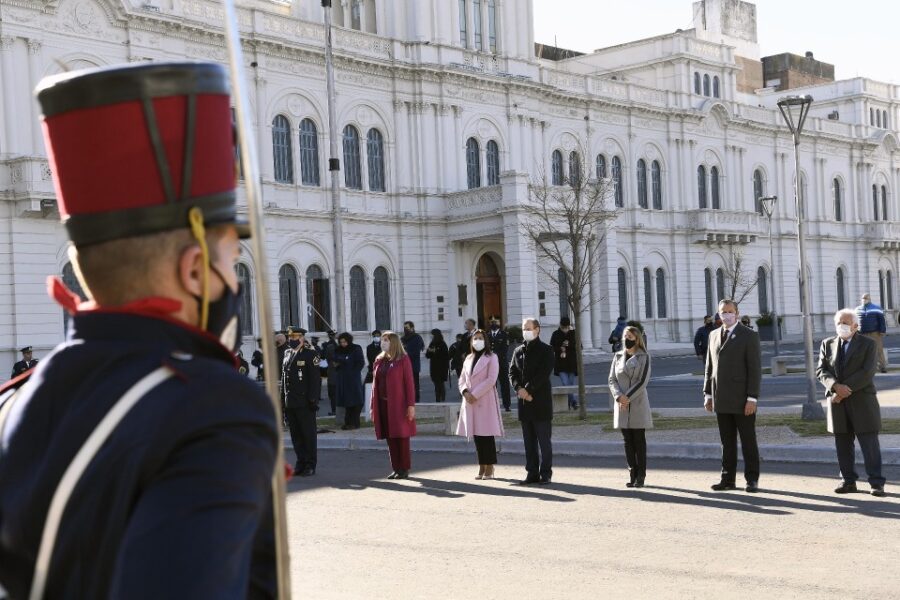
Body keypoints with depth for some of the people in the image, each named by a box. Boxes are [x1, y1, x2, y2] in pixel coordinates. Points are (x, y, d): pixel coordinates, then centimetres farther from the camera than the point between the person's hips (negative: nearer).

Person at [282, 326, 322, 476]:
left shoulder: (310, 353, -7)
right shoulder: (288, 353, 13)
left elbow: (315, 379, -11)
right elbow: (283, 377, 17)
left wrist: (313, 400, -16)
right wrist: (283, 398, 12)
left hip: (305, 403, -6)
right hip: (290, 402, 7)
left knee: (308, 434, 2)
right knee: (296, 434, 10)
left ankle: (310, 465, 8)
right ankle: (301, 462, 19)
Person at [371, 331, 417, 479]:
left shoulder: (403, 360, -4)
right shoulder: (379, 361, 12)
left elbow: (409, 383, -8)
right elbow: (375, 384, 13)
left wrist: (411, 405, -14)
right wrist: (373, 407, 10)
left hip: (399, 404, -5)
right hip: (383, 404, 5)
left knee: (402, 437, 0)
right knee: (390, 438, 6)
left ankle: (404, 469, 7)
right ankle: (396, 468, 13)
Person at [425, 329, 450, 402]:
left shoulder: (442, 344, -7)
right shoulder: (432, 344, 10)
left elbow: (446, 355, -14)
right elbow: (428, 356, 10)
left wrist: (435, 351, -20)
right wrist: (428, 351, -12)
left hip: (442, 368, -6)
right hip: (434, 368, 6)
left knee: (441, 384, -6)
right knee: (436, 384, 6)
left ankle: (442, 400, -3)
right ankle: (437, 400, 9)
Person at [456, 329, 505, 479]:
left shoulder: (491, 358, -2)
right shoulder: (469, 358, 16)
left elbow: (491, 380, -12)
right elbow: (462, 379, 13)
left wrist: (475, 394, -15)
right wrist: (465, 392, -7)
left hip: (485, 401, -5)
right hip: (470, 402, 6)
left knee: (486, 434, -5)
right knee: (476, 435, 6)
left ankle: (489, 468, 0)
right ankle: (482, 467, 12)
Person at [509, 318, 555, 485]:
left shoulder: (545, 350, -3)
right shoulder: (518, 351, 14)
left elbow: (544, 374, -12)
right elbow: (512, 372, 8)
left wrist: (528, 390, -17)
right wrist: (519, 388, -9)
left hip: (541, 401, -5)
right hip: (524, 402, 5)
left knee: (544, 440, -1)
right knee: (529, 440, 8)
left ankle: (545, 473, 4)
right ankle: (532, 473, 13)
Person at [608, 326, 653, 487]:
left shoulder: (643, 357, -1)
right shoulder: (618, 356, 10)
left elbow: (643, 381, -9)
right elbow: (612, 379, 6)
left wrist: (628, 397, -15)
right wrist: (619, 396, -11)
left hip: (638, 404, -4)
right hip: (621, 405, 4)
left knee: (639, 440, 0)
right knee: (628, 440, 4)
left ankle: (640, 476, 3)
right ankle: (633, 474, 8)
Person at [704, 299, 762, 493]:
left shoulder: (749, 336, -4)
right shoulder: (714, 335, 13)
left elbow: (755, 370, -9)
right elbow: (709, 367, 16)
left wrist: (752, 398, -14)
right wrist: (708, 393, 10)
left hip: (741, 399, -5)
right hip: (721, 400, 5)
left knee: (748, 441, 2)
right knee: (727, 442, 9)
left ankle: (752, 479, 9)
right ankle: (728, 479, 15)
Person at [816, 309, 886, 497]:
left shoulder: (868, 344, -1)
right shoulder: (828, 344, 10)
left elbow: (867, 373, -11)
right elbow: (821, 371, 2)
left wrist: (845, 390, -17)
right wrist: (835, 386, -17)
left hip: (862, 400, -4)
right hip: (837, 401, 4)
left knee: (869, 442, -4)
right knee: (843, 444, 6)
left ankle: (877, 483, 0)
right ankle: (848, 481, 13)